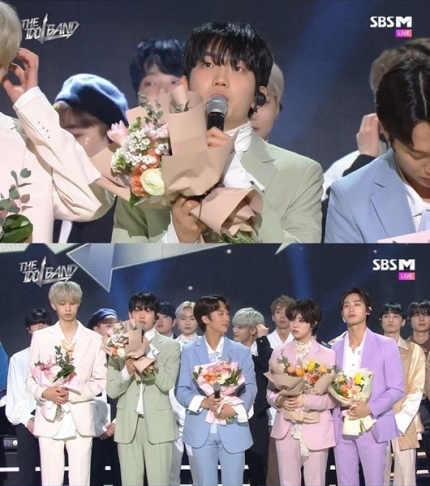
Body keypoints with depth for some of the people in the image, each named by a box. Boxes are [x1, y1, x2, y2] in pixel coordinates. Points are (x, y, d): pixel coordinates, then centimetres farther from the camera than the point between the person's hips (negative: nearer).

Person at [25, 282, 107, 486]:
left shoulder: (94, 339, 6)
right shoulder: (40, 336, 7)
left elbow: (100, 380, 2)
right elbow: (30, 379, 6)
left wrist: (72, 394, -13)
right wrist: (44, 392, -16)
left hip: (80, 419, 0)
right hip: (49, 418, 0)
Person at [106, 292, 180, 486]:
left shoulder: (170, 346, 4)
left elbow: (167, 384, -9)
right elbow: (112, 390, 2)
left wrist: (148, 353, -13)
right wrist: (128, 370, -16)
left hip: (157, 424, -2)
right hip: (128, 424, 2)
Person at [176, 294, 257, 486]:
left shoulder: (241, 351, 6)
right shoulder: (189, 351, 5)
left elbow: (250, 388, 0)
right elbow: (181, 390, 1)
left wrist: (235, 409, -20)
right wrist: (203, 402, -19)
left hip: (233, 429, 0)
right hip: (201, 430, 0)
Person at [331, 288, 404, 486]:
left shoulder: (385, 345, 1)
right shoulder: (335, 348, 13)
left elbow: (397, 389, -3)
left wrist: (370, 408, -17)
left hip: (373, 427, -3)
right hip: (341, 428, 4)